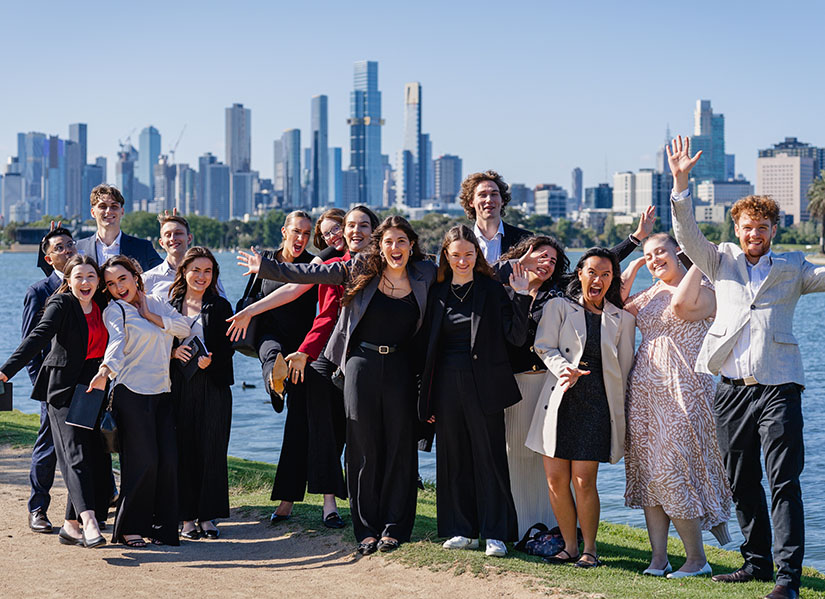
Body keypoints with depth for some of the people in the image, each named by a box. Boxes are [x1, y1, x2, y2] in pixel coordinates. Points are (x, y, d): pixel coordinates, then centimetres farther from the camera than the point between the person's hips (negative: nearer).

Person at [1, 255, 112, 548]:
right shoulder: (61, 304, -5)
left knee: (98, 458, 1)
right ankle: (89, 521, -28)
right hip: (65, 389, -6)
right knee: (77, 455, -15)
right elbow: (38, 337, -18)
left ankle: (71, 526, 7)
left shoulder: (102, 305, 11)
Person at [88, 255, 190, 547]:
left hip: (162, 392, 5)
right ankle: (129, 528, 3)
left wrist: (149, 315, -1)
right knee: (143, 461, -10)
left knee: (168, 460, -2)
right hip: (132, 393, -5)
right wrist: (105, 371, -38)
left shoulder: (157, 304, 15)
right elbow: (116, 343, -19)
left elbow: (183, 328, 2)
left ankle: (161, 526, 8)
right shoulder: (114, 311, -1)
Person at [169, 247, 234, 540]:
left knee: (211, 450, -2)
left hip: (213, 386, -1)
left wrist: (210, 361, -18)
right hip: (179, 386, 1)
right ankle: (188, 518, 6)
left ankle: (207, 516, 5)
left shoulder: (220, 307, 6)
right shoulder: (170, 306, 11)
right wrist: (173, 352, -8)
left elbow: (227, 348, 1)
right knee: (184, 450, 0)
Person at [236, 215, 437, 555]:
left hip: (400, 368, 1)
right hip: (361, 364, 0)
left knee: (399, 447, 1)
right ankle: (367, 530, 8)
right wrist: (267, 269, 1)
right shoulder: (360, 269, 2)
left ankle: (394, 528, 9)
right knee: (363, 448, 1)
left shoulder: (426, 275, 5)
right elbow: (313, 273, 3)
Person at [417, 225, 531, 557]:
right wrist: (427, 395, 7)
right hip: (447, 384, 4)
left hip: (483, 385, -3)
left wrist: (521, 296, -17)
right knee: (454, 458, 8)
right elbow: (427, 344, 11)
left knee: (489, 457, -1)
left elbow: (516, 337, -7)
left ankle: (496, 534, 4)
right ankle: (463, 530, 17)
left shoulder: (492, 290, 0)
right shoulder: (438, 292, 9)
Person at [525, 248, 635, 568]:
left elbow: (624, 366, 13)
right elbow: (544, 347, 0)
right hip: (561, 399, 1)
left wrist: (617, 409, 9)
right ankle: (569, 546, 15)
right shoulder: (559, 307, 8)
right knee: (556, 478, -1)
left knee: (584, 480, -7)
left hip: (597, 406, -1)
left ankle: (589, 549, 8)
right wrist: (565, 368, -19)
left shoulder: (621, 318, 10)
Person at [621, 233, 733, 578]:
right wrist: (631, 271, 10)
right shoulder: (650, 294, 18)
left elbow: (681, 305, -25)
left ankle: (697, 558, 2)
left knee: (675, 469, -9)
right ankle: (658, 557, 7)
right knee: (649, 471, 4)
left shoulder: (704, 290, -4)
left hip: (682, 390, -7)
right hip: (644, 389, 7)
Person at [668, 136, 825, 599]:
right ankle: (757, 561, 22)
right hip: (732, 389, 3)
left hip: (778, 388, -2)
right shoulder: (722, 261, 14)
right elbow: (687, 234, 2)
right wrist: (681, 183, -10)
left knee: (784, 482, -8)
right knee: (742, 482, 9)